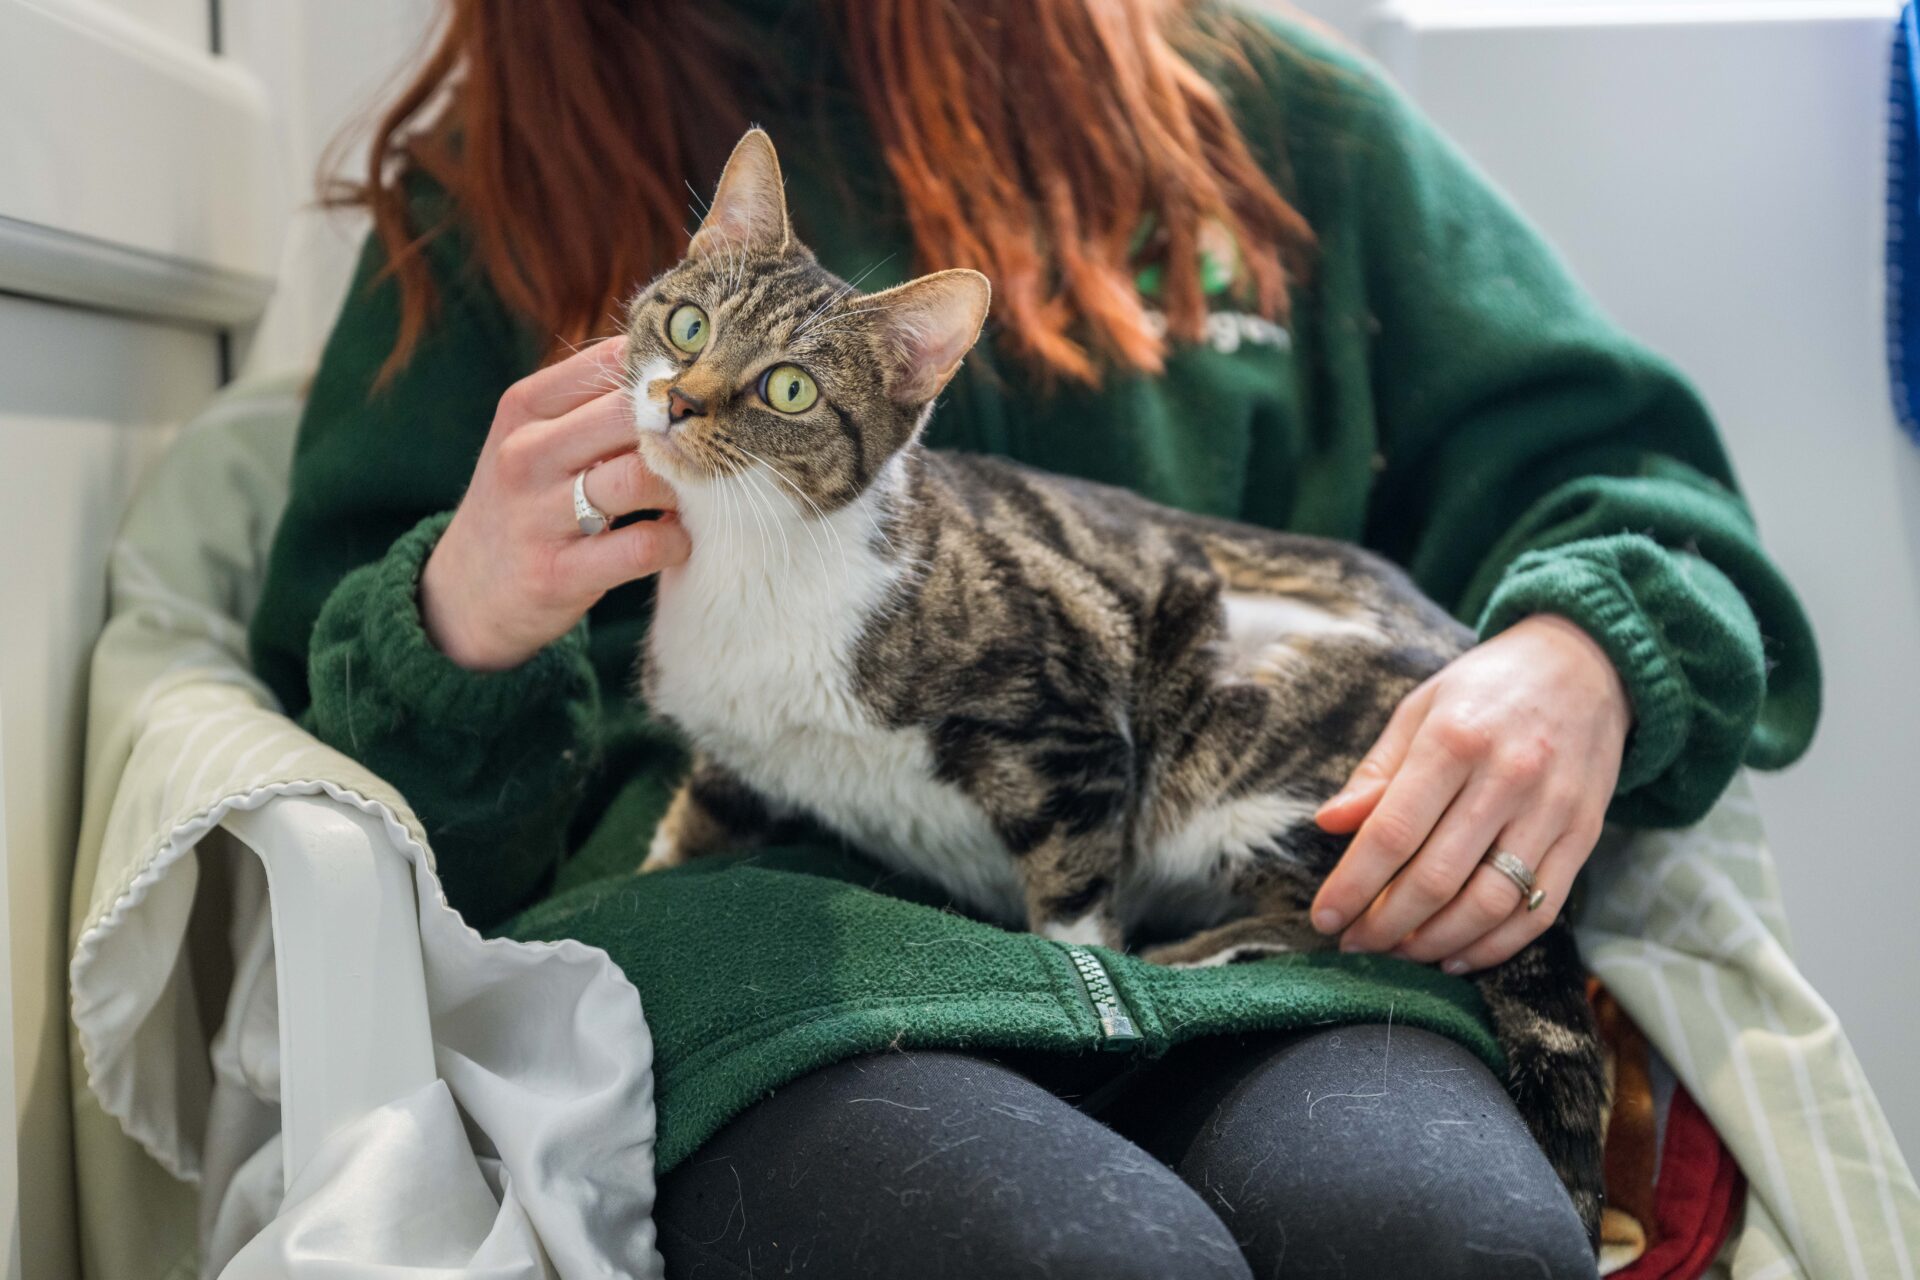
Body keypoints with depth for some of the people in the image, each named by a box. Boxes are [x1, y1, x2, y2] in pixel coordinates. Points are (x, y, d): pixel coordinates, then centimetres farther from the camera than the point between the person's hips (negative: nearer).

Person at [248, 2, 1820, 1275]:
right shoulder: (489, 194, 18)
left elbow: (1607, 473, 21)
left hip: (1232, 920, 2)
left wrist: (1582, 657, -3)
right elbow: (365, 807, 15)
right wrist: (454, 632, -9)